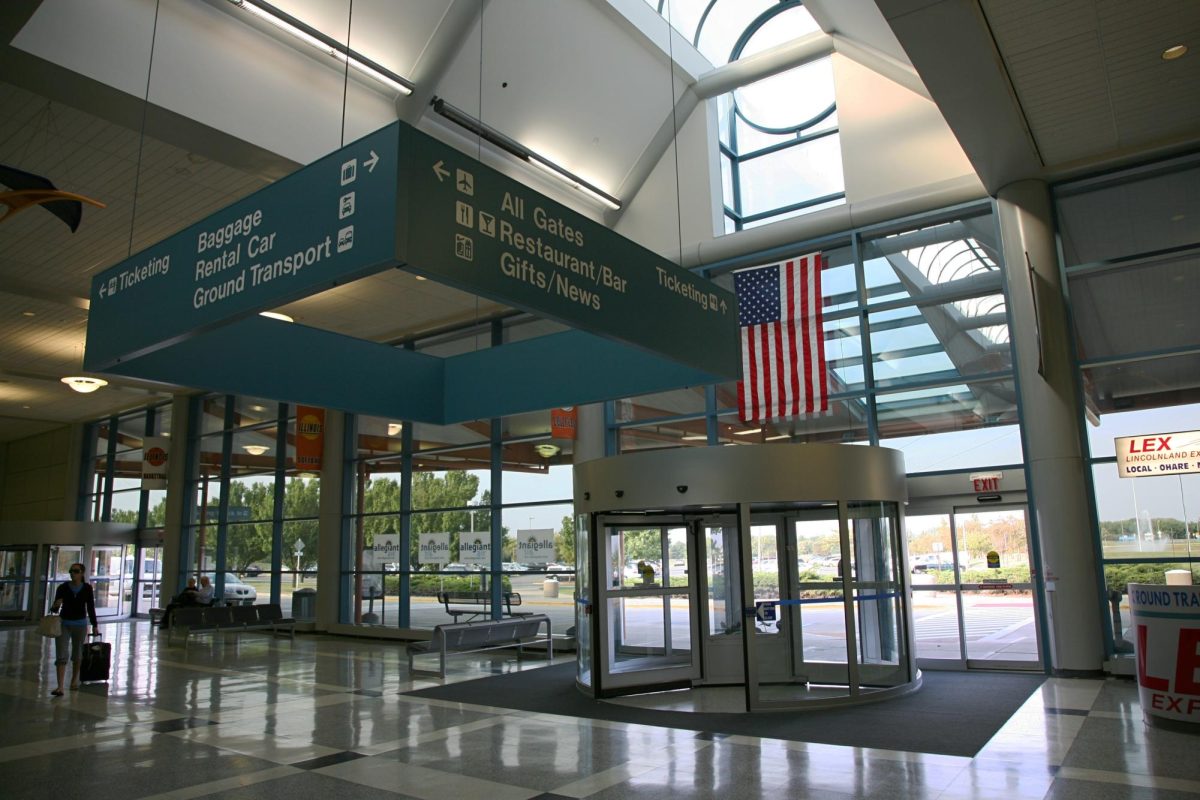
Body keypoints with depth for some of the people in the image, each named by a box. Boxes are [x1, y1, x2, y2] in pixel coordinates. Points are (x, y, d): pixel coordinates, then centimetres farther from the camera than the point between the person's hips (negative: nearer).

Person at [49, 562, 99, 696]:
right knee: (61, 655, -10)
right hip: (64, 623, -1)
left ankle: (75, 679, 35)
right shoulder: (63, 587, -5)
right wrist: (55, 606, -27)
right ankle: (60, 687, -12)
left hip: (80, 624, 1)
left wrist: (95, 625, 3)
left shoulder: (87, 588, -4)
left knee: (77, 653, 15)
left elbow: (91, 607, 2)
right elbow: (55, 609, -3)